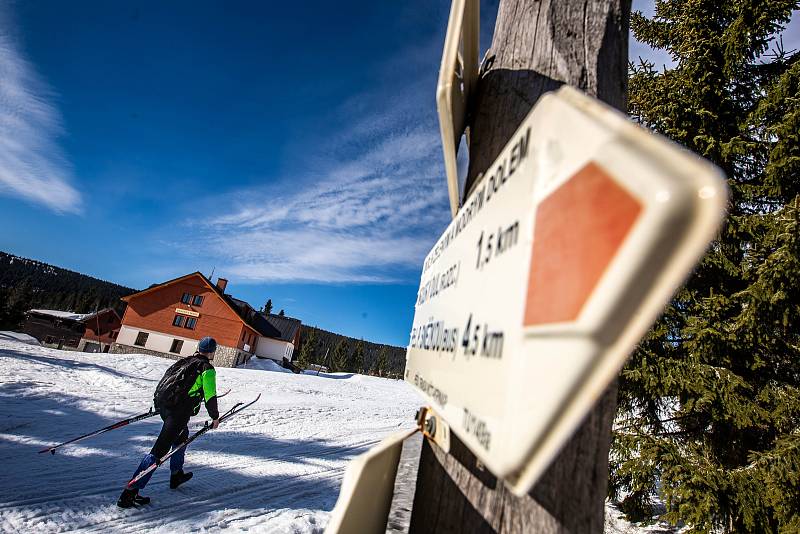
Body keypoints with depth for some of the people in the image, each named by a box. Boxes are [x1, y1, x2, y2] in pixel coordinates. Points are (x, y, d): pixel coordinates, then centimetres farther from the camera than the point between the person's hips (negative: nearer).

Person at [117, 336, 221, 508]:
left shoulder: (184, 361, 16)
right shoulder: (207, 368, -6)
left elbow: (166, 380, 23)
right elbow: (210, 396, -6)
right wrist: (215, 417, 6)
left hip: (162, 404, 9)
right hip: (179, 411, -9)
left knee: (181, 435, 28)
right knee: (160, 450, -6)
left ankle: (176, 475, 38)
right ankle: (129, 493, -6)